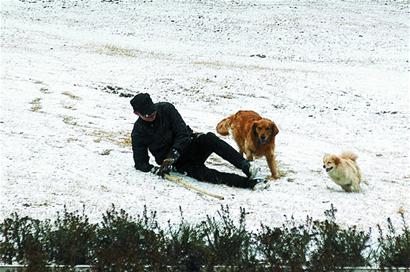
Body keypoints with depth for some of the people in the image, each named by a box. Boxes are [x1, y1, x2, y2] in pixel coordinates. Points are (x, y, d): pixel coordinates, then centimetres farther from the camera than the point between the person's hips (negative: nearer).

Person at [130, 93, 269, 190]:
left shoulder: (166, 109, -8)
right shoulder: (138, 133, -5)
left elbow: (183, 133, -12)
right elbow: (140, 163, -1)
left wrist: (170, 158, -24)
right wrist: (156, 170, -24)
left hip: (188, 145, 1)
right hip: (178, 163, -1)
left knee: (210, 138, -33)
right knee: (200, 173, -31)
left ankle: (245, 166, -40)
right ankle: (249, 182, -42)